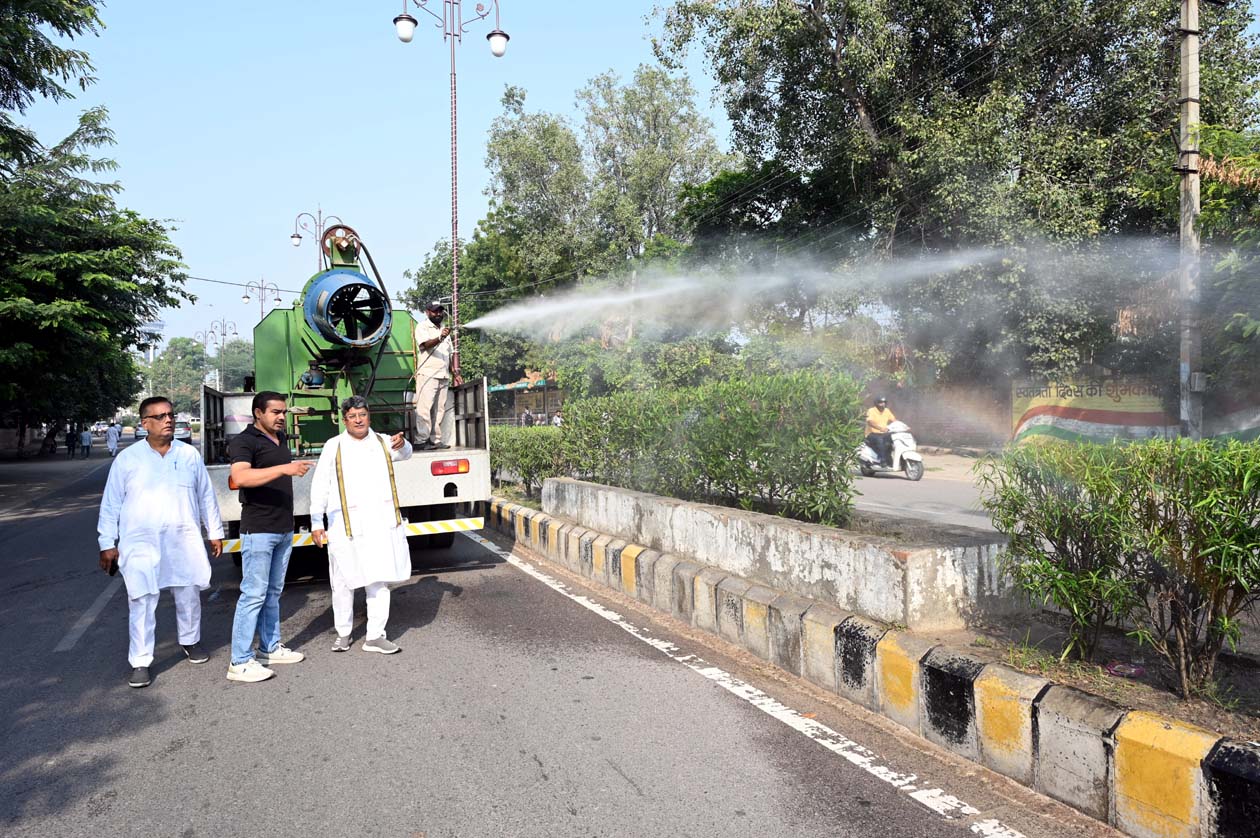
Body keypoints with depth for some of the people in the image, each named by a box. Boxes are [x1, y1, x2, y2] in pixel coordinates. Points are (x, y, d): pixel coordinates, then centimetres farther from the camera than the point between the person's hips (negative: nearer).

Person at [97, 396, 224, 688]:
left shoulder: (190, 454, 4)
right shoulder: (128, 459, -1)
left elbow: (206, 496, 10)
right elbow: (111, 505, 3)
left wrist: (215, 532, 11)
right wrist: (107, 543, 1)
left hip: (185, 542, 2)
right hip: (141, 544, -2)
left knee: (189, 596, 13)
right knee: (142, 603, -3)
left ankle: (190, 641, 35)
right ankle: (140, 662, 9)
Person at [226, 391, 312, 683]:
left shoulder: (281, 438, 15)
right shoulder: (244, 441, -12)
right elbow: (240, 477, -31)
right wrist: (284, 468, -38)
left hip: (284, 529, 8)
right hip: (258, 530, -8)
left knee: (273, 593, 15)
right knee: (254, 594, -7)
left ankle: (270, 648, 24)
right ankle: (240, 662, -1)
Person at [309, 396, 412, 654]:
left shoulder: (383, 442, 8)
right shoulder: (333, 447, 4)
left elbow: (404, 453, -13)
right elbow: (320, 487, 4)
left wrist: (401, 445, -37)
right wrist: (317, 522, -1)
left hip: (381, 524, 2)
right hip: (345, 526, -1)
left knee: (379, 580, 5)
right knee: (343, 583, 8)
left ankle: (374, 636, 14)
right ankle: (343, 633, 26)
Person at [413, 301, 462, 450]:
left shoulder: (444, 329, 23)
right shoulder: (422, 326, 2)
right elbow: (426, 344, -17)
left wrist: (455, 374, 17)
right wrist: (440, 338, -35)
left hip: (443, 376, 7)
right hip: (427, 374, -7)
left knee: (439, 410, 4)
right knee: (424, 408, -11)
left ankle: (436, 439, 7)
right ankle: (423, 440, -12)